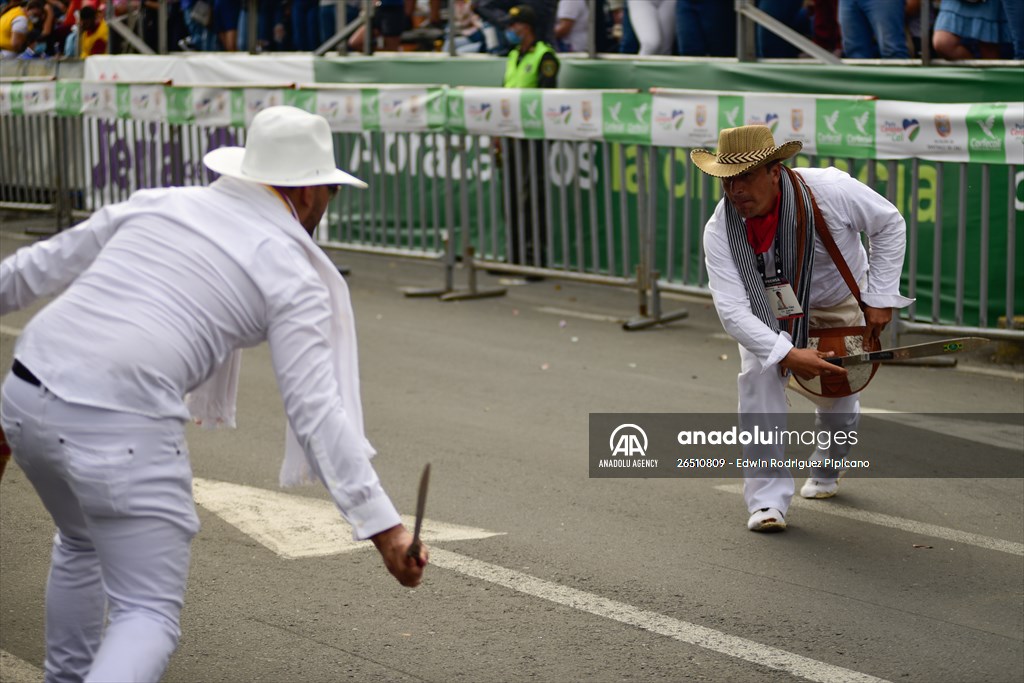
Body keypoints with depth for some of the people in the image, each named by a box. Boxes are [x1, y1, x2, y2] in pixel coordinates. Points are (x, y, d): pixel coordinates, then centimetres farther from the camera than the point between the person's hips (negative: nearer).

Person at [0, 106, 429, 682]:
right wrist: (382, 525, -6)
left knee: (82, 542, 33)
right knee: (150, 616, 1)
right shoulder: (293, 276, 2)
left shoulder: (159, 203, 18)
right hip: (122, 428, -7)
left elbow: (47, 262, 27)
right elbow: (316, 412, -5)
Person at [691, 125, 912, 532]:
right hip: (767, 310, 0)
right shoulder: (720, 231, -31)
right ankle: (768, 500, -20)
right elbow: (732, 310, -35)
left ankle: (826, 473, 43)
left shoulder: (829, 190, -34)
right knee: (758, 376, -24)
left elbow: (890, 224, -16)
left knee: (838, 400, 7)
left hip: (838, 304, 0)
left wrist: (880, 297, -17)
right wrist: (787, 355, -47)